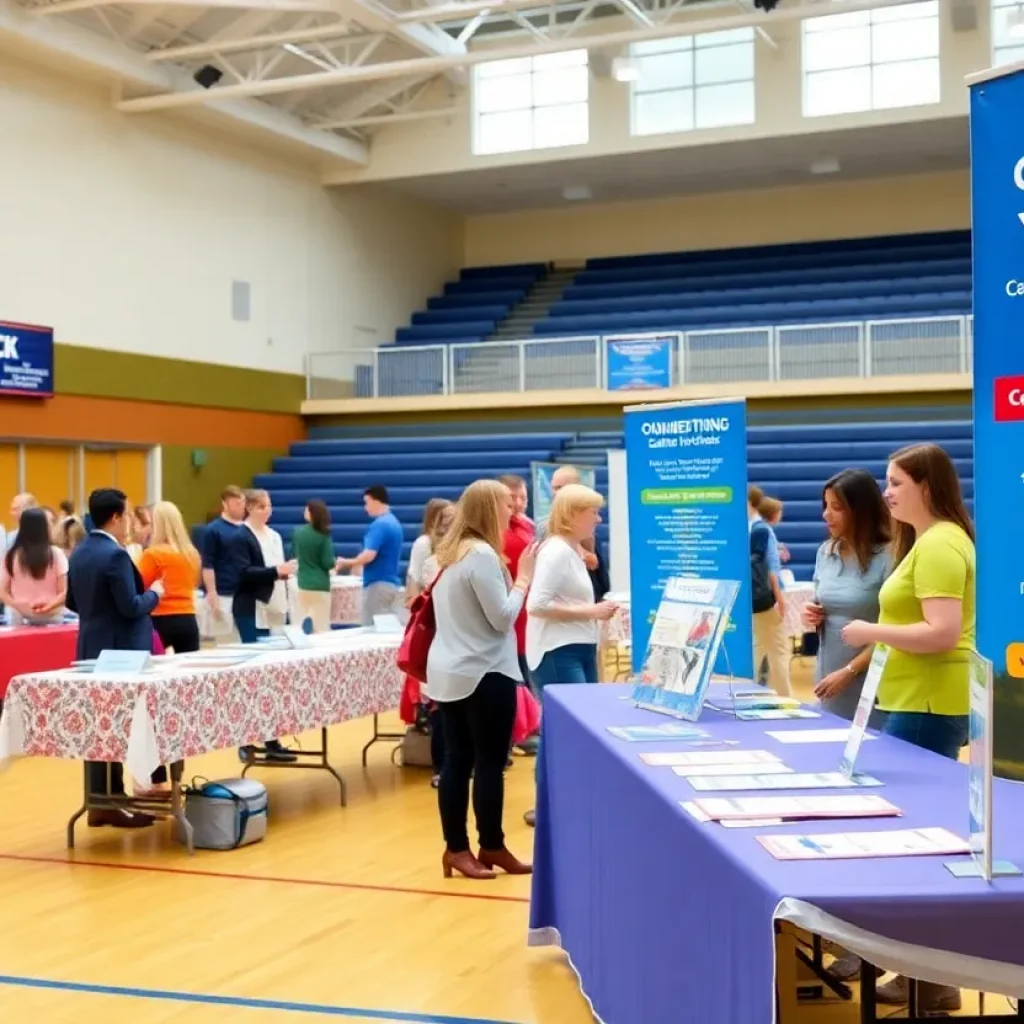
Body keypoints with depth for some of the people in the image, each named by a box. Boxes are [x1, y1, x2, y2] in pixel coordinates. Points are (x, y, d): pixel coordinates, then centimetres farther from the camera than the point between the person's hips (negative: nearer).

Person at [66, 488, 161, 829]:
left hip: (92, 649, 9)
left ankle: (98, 801, 16)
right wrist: (154, 593, -3)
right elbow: (132, 608, -20)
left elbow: (72, 602, 15)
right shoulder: (116, 555, -19)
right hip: (118, 651, -9)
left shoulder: (79, 553, 9)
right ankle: (112, 803, 2)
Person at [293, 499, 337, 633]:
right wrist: (335, 562, 10)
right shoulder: (324, 535, -8)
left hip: (301, 585, 3)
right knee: (321, 628, 0)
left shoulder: (297, 533, 2)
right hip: (320, 586, -3)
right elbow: (328, 563, -10)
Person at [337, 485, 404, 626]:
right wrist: (355, 564, 22)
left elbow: (369, 555, -24)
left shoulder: (379, 524, -17)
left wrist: (346, 563, -8)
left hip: (378, 583, -9)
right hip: (391, 582, 9)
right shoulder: (394, 522, 13)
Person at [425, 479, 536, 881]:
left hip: (449, 671, 9)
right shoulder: (482, 555, -16)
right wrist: (523, 579, -5)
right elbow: (502, 618, -16)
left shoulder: (449, 553, 11)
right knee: (489, 763, 2)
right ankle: (491, 847, 10)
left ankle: (456, 848, 13)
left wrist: (514, 578, 11)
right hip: (485, 673, -9)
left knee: (457, 760, 9)